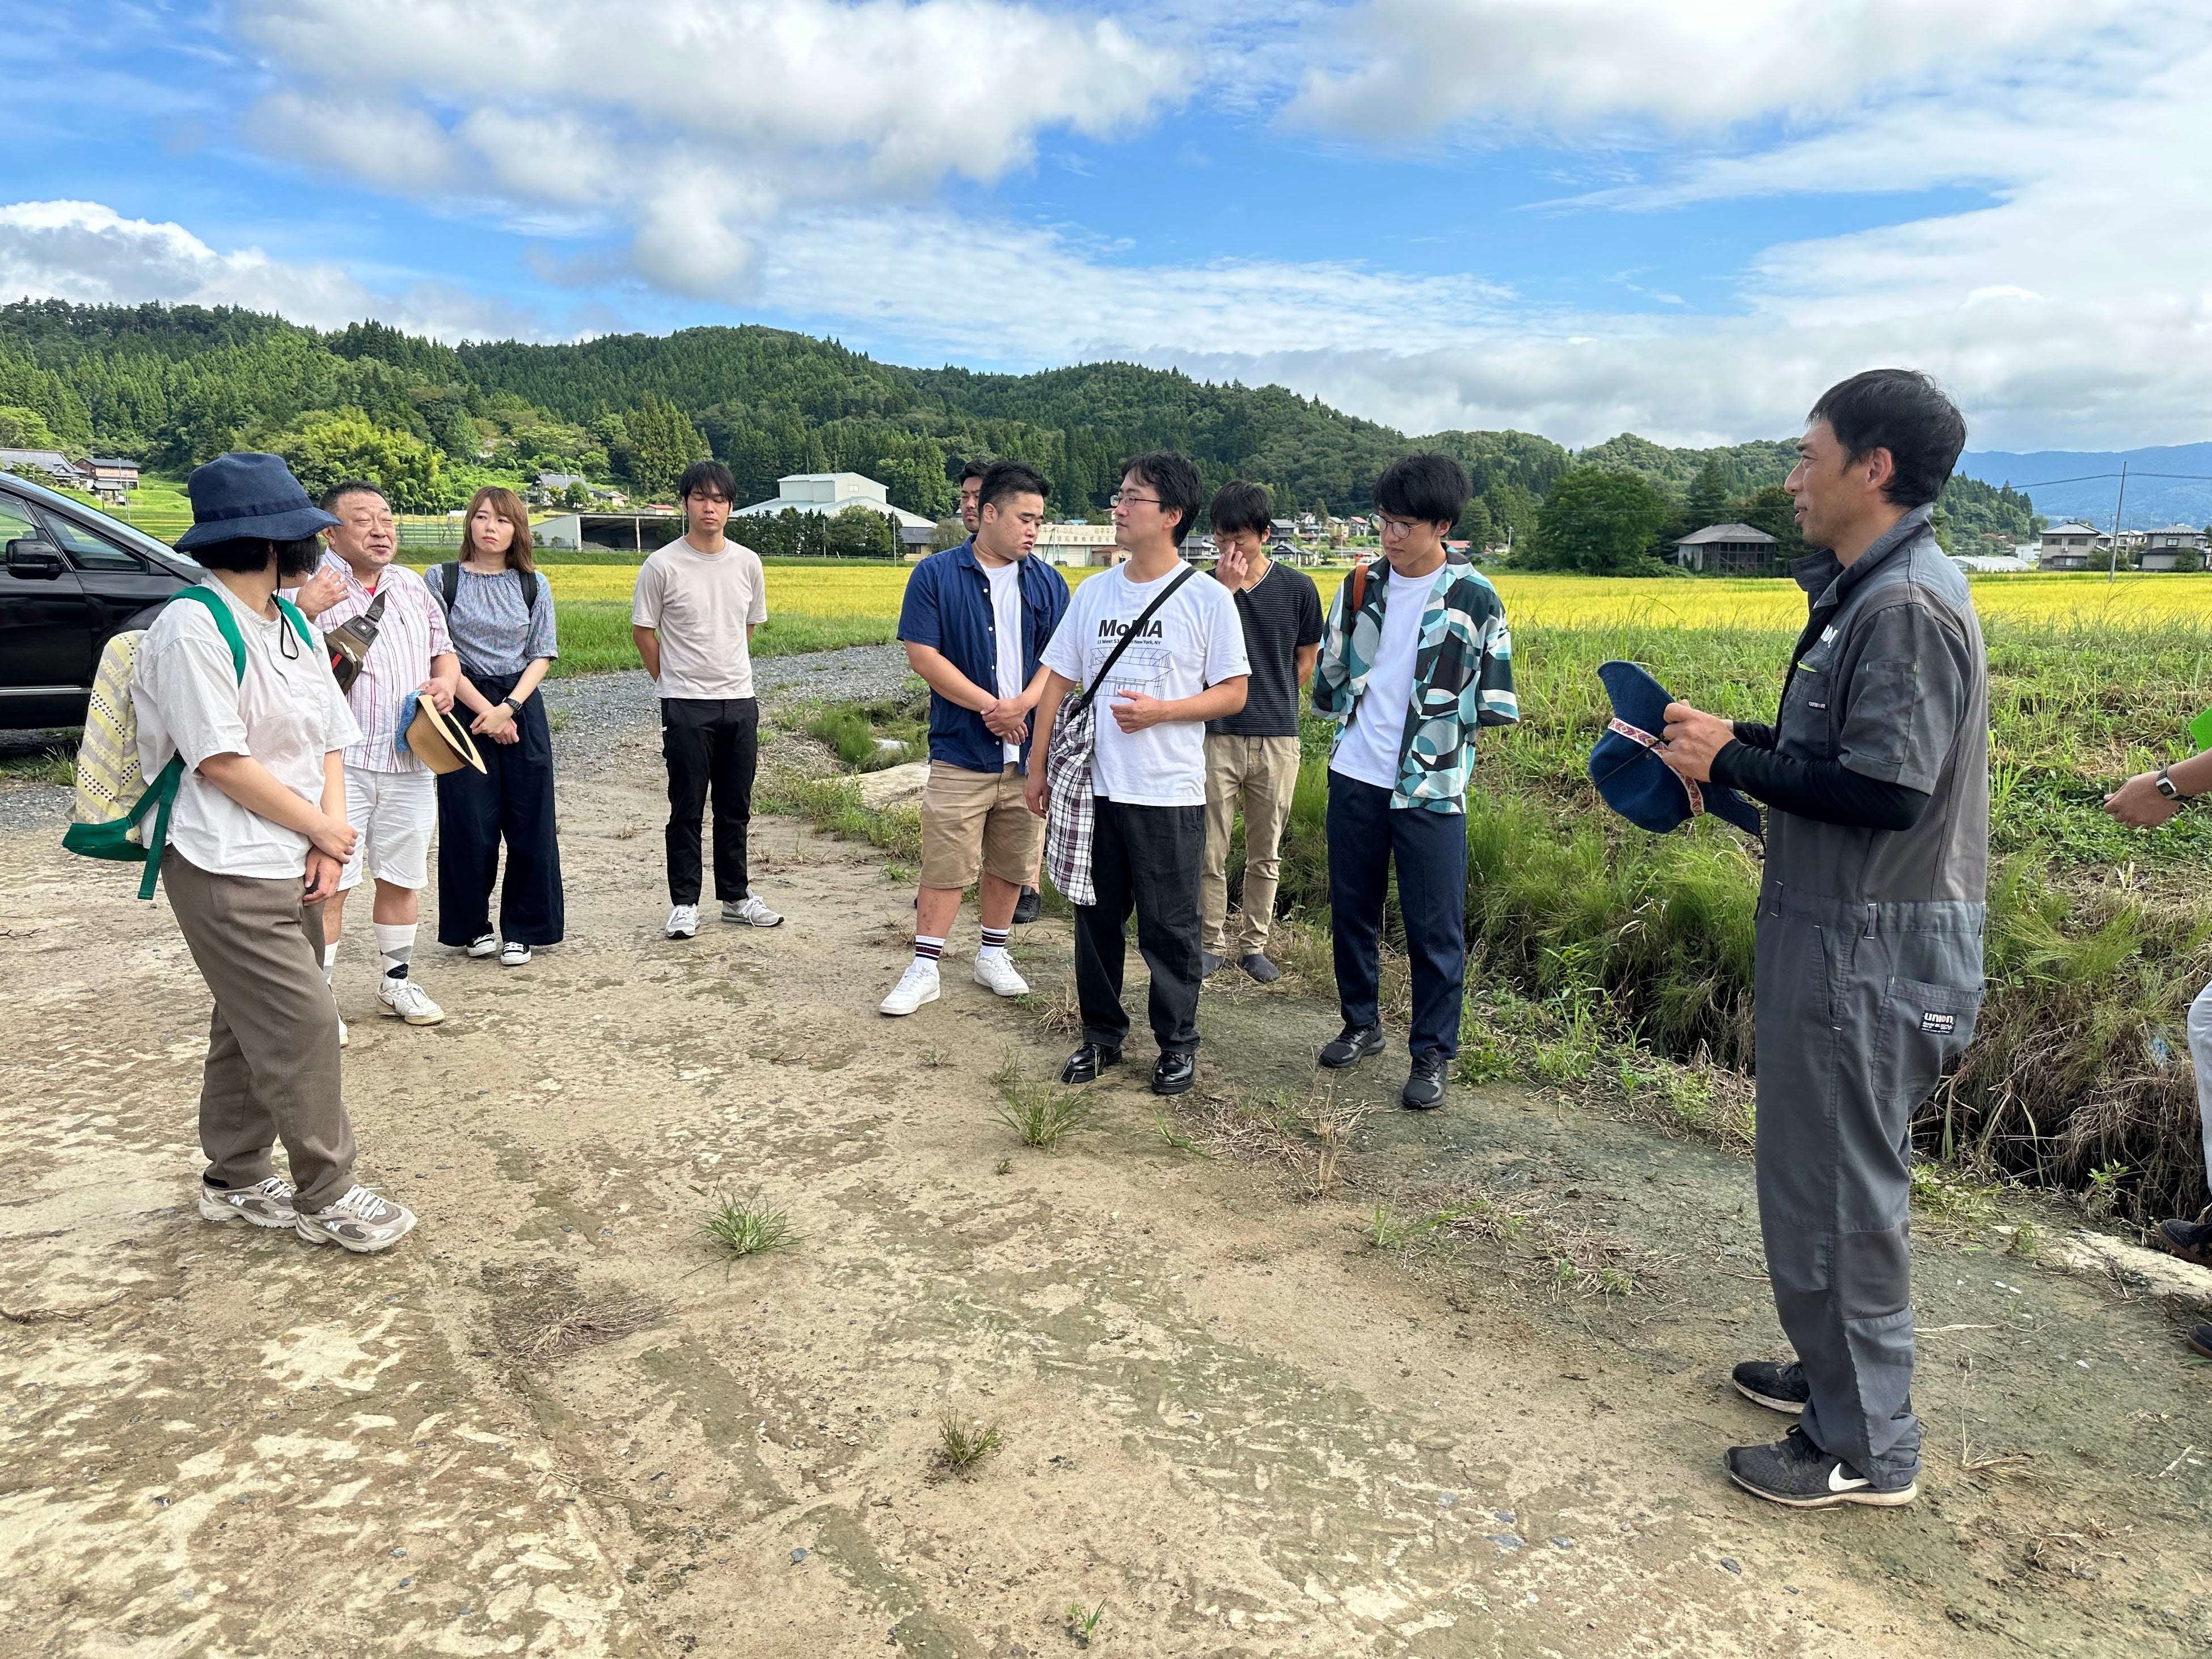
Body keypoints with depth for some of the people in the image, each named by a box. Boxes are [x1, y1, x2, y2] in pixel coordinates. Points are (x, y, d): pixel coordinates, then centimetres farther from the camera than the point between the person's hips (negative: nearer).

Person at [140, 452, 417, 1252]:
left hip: (291, 866, 9)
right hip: (228, 875, -8)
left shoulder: (293, 627, 11)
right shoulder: (192, 627, -15)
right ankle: (325, 1196, 6)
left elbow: (328, 742, 10)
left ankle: (234, 1179, 30)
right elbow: (222, 761, -18)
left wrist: (328, 844, -3)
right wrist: (323, 829, -10)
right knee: (304, 1027, -7)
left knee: (251, 1028, 17)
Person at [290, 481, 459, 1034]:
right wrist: (304, 611, -28)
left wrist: (445, 682, 2)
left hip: (410, 761, 6)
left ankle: (397, 979, 29)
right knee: (329, 884, -5)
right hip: (338, 761, -6)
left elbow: (443, 651, 24)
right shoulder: (309, 588, -6)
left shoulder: (411, 586, 14)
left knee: (402, 879, 14)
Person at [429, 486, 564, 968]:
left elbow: (543, 655, 3)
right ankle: (473, 927, 16)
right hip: (464, 707, -1)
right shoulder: (443, 579, 1)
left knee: (530, 823, 1)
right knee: (470, 824, 1)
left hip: (521, 707, 2)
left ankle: (523, 930, 13)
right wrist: (485, 710, -11)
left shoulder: (533, 584, 6)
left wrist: (509, 706, -11)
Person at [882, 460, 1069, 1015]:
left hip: (1029, 750, 4)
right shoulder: (936, 575, -3)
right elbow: (922, 656, -9)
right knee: (945, 865, -2)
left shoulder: (1047, 583, 7)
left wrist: (1023, 705, -16)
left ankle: (993, 955, 29)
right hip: (961, 752, -4)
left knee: (1010, 863, 13)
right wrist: (988, 706, -14)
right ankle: (924, 969, 8)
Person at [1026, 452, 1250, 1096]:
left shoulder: (1208, 598, -4)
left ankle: (1177, 1044, 22)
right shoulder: (1093, 592, 8)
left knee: (1168, 929, 5)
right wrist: (1039, 765, 8)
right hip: (1094, 789, 4)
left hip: (1169, 795, -4)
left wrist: (1160, 711, -19)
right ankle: (1101, 1034, 28)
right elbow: (1059, 681, 12)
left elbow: (1233, 694, -4)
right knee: (1096, 919, 12)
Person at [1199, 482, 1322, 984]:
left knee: (1265, 854, 11)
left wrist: (1275, 706, 8)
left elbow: (1306, 661, 12)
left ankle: (1253, 944, 25)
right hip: (1215, 736, -1)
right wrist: (1225, 591, -20)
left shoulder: (1298, 589, 0)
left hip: (1277, 740, 1)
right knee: (1209, 853, 3)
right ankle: (1211, 943, 19)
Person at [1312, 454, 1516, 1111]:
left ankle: (1432, 1055, 15)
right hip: (1355, 777, 4)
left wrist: (1454, 744, -2)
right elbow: (1330, 675, 13)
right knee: (1351, 908, 13)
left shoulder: (1474, 598, -6)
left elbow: (1493, 698, 0)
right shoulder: (1361, 585, 6)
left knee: (1435, 927, 2)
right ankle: (1361, 1024, 32)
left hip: (1430, 787, -4)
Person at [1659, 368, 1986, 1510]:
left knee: (1833, 1188, 1)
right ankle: (1837, 1368, 39)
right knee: (1829, 1173, 21)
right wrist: (1738, 744, 8)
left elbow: (1887, 792, -25)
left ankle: (1864, 1449, 17)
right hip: (1844, 933, 10)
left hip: (1873, 955, -10)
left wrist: (1736, 765, -16)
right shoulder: (1870, 592, 11)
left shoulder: (1907, 607, -21)